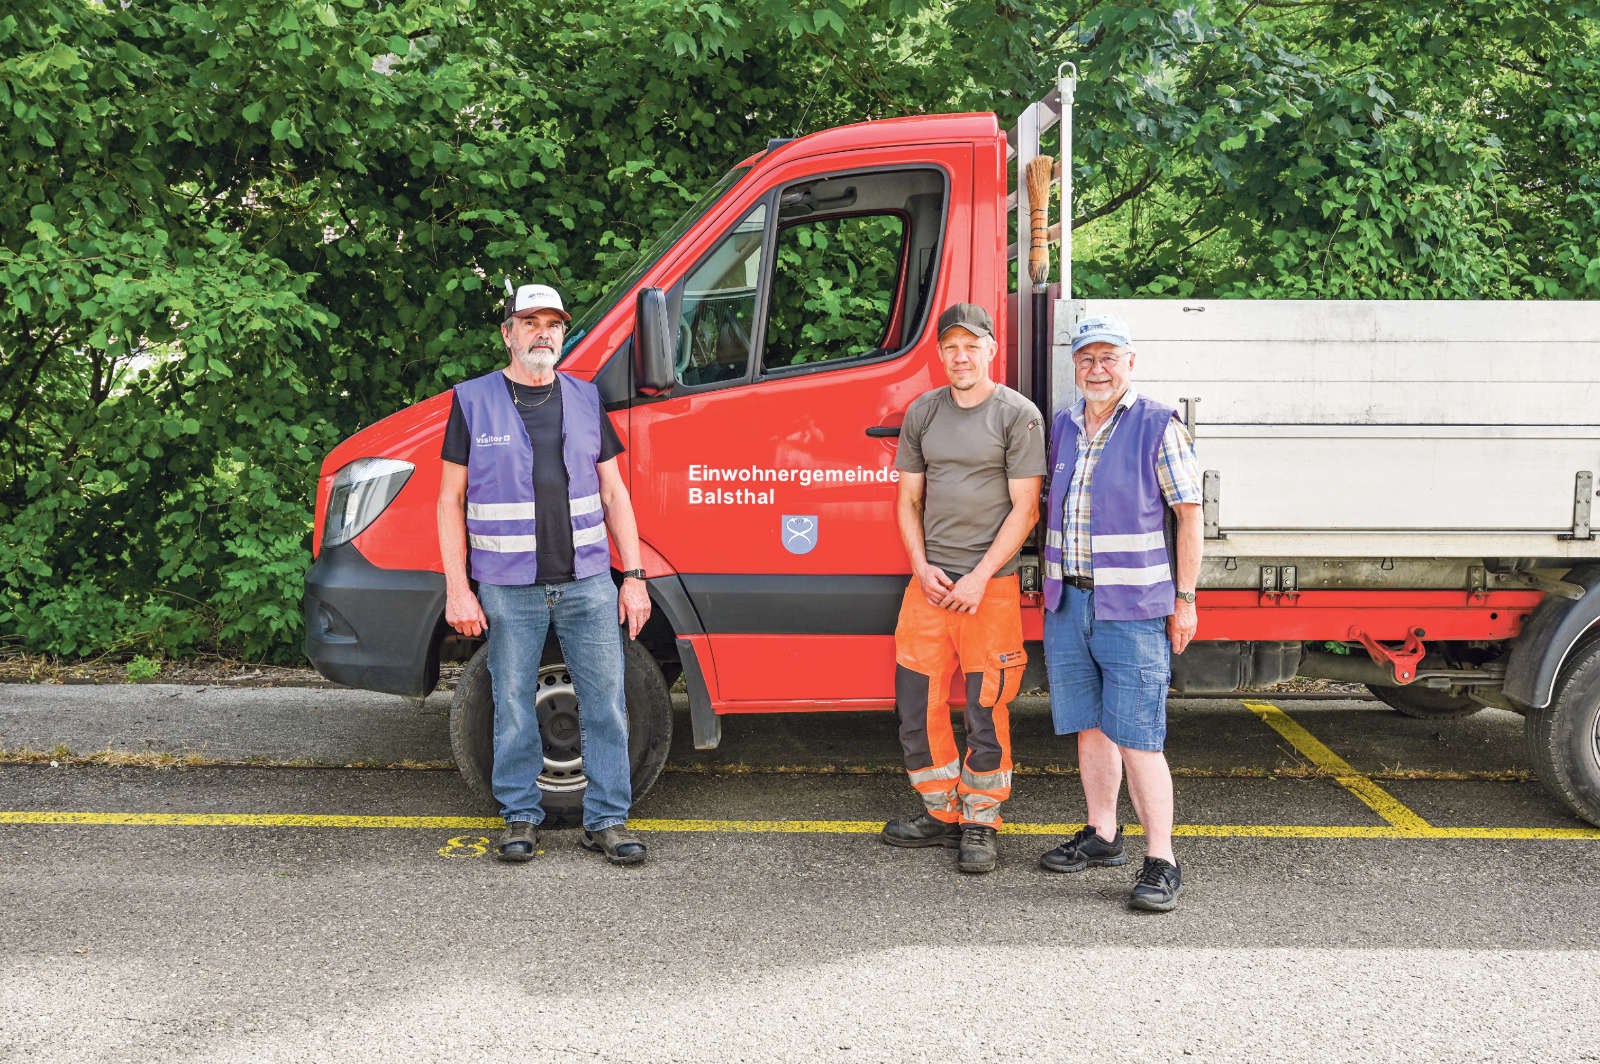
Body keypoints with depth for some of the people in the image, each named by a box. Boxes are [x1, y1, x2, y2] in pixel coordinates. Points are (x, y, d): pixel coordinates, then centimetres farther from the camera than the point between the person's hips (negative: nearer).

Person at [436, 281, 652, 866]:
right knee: (514, 706, 5)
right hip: (508, 588, -2)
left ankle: (607, 819, 11)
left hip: (589, 582, 2)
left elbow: (613, 493, 13)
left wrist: (634, 576, 5)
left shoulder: (585, 399, 11)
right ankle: (520, 816, 19)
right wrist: (457, 590, -5)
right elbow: (450, 500, 2)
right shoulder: (473, 401, 2)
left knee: (606, 701, 1)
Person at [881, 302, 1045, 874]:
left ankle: (980, 824, 13)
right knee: (916, 704, 6)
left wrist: (980, 577, -13)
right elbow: (909, 499, 14)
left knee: (986, 710, 0)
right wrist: (922, 567, 0)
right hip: (929, 581, 5)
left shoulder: (1018, 415, -3)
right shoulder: (922, 413, 11)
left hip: (991, 583, -4)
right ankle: (942, 813, 21)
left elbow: (1024, 508, -6)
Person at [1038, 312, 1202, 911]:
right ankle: (1102, 837, 27)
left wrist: (1184, 600, -7)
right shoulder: (1062, 427, 11)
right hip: (1067, 604, 6)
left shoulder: (1158, 426, -5)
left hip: (1134, 609, -6)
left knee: (1137, 740, -8)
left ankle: (1161, 863, -1)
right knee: (1089, 728, 13)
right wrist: (1048, 585, 17)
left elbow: (1189, 516, -4)